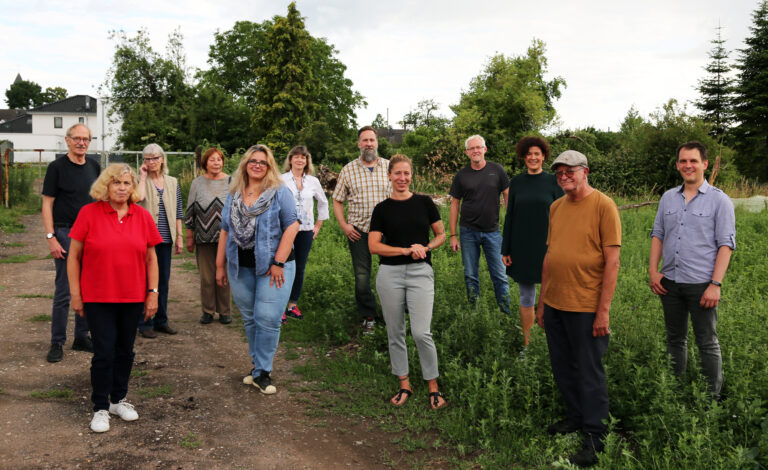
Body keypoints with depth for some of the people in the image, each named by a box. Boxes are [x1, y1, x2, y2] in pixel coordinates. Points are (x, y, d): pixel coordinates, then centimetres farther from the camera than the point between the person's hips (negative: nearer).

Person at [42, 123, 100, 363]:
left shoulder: (94, 166, 9)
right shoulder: (57, 167, -5)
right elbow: (47, 203, -6)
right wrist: (51, 237, -14)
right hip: (66, 234, -5)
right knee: (63, 292, -2)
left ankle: (81, 338, 21)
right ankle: (57, 343, 8)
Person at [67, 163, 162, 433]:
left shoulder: (143, 217, 3)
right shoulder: (89, 213, -6)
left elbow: (151, 259, 8)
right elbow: (74, 257, -2)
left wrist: (153, 293, 4)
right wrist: (75, 294, -4)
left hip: (133, 298, 3)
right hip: (98, 298, -3)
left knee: (125, 350, 13)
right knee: (104, 353, -1)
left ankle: (119, 399, 31)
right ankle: (101, 408, 15)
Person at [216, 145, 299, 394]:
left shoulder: (279, 192, -3)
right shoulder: (233, 196, 12)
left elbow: (292, 226, -9)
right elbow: (225, 231, 15)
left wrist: (278, 263, -14)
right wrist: (220, 265, 11)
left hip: (272, 267, -5)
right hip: (240, 268, 5)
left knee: (267, 319, -7)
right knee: (249, 319, 12)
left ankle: (262, 372, 5)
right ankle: (259, 366, 26)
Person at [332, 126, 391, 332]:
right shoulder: (348, 170, 6)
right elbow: (337, 201, 10)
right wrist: (344, 225, -2)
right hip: (358, 231, 0)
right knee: (361, 278, 2)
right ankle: (368, 317, 18)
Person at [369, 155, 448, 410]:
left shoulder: (424, 202, 4)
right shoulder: (382, 208, 3)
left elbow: (441, 234, 11)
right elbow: (374, 245, -4)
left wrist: (425, 248, -8)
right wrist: (406, 250, -13)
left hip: (420, 273, -1)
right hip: (390, 274, 1)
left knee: (421, 333, -9)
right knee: (395, 333, 8)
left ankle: (433, 386, 8)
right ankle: (404, 384, 23)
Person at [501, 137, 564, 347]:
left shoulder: (553, 182, -1)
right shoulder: (516, 183, 5)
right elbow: (509, 217, 6)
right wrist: (505, 250, 3)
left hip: (546, 247, -2)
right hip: (522, 248, 2)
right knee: (526, 297, 10)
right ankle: (527, 344, 20)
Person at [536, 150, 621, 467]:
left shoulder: (603, 206, -10)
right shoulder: (556, 207, 10)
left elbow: (612, 261, -12)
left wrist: (603, 311, -15)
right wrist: (542, 302, 14)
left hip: (585, 307, -6)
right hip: (555, 304, 6)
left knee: (589, 373, 3)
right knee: (562, 368, 16)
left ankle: (594, 437, 16)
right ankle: (576, 418, 34)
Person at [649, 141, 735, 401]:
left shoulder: (719, 200, -4)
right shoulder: (668, 198, 10)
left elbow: (726, 244, -8)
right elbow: (657, 234, 15)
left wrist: (716, 284, -14)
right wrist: (653, 271, 4)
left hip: (701, 283, -5)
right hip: (670, 282, 5)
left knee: (707, 343, 3)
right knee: (675, 339, 14)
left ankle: (713, 398, 13)